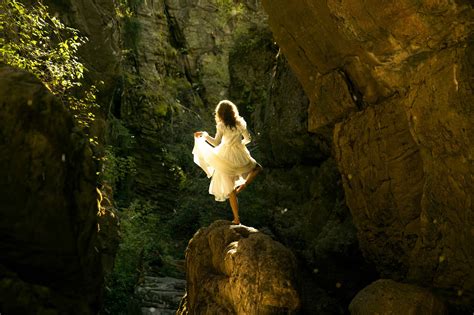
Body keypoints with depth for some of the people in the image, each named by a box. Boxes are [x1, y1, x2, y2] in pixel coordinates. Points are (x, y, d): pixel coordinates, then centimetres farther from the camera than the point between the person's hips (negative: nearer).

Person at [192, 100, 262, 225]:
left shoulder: (221, 125, -9)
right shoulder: (240, 123, -2)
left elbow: (216, 143, -13)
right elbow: (248, 138, 6)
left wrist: (205, 135, 2)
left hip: (225, 157, -1)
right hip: (239, 156, 1)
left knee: (230, 189, 8)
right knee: (257, 168, 29)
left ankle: (236, 219, 9)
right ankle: (244, 184, 3)